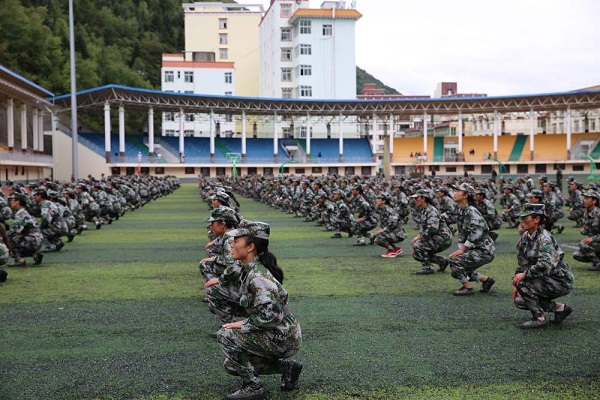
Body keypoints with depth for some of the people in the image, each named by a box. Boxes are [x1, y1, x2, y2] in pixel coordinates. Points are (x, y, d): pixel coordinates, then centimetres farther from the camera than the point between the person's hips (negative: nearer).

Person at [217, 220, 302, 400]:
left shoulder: (259, 277, -26)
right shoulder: (248, 270, 5)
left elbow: (270, 316, -29)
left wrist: (242, 325, -19)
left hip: (283, 338, -10)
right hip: (275, 335, 10)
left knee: (225, 335, -16)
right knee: (231, 364, 14)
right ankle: (287, 366, 18)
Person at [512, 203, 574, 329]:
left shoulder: (544, 238, -24)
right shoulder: (525, 237, 2)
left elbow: (546, 265, -38)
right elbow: (522, 263, 11)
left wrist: (525, 274, -30)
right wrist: (516, 285, 5)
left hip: (561, 282, -9)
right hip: (546, 281, 9)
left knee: (523, 282, -25)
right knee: (519, 301, 6)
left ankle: (539, 318, -9)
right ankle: (560, 308, 16)